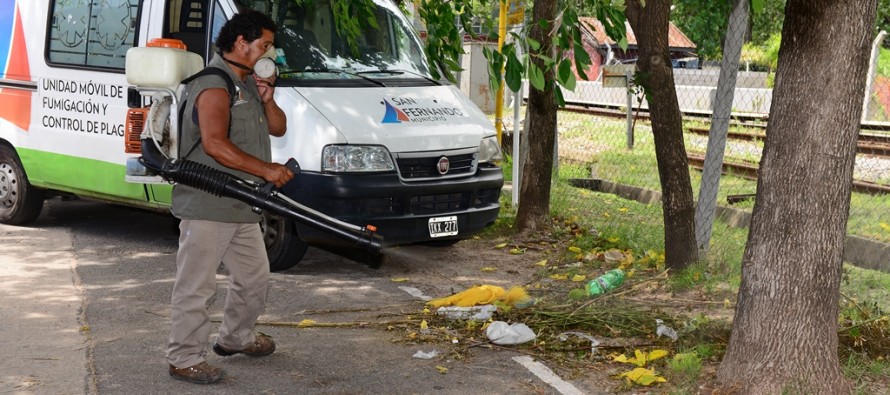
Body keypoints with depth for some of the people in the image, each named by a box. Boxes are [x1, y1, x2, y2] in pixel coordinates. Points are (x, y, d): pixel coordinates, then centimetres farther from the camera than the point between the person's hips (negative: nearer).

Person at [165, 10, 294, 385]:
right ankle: (184, 358, 1)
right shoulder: (214, 86, -16)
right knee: (196, 285, -5)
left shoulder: (249, 83, 16)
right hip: (206, 207, -10)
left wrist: (267, 99, -1)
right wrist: (266, 169, -26)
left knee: (254, 277, 22)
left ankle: (236, 337, 39)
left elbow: (278, 128, 19)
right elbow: (214, 145, -27)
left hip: (241, 208, 10)